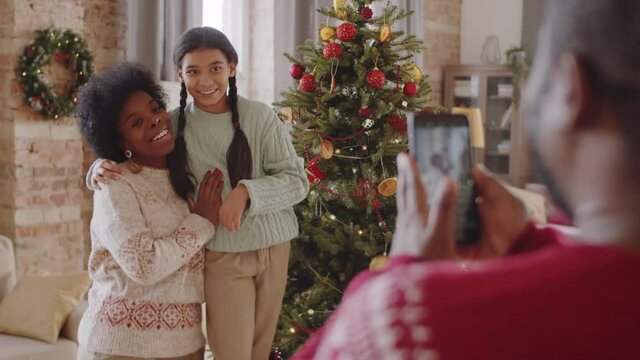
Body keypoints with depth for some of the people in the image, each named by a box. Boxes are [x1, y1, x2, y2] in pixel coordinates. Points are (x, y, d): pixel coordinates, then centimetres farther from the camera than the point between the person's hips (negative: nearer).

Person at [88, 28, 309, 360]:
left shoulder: (260, 116, -7)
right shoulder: (174, 125, -5)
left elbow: (297, 180, -6)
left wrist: (246, 191, -22)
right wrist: (102, 167, -16)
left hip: (273, 248, 1)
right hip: (222, 256, -1)